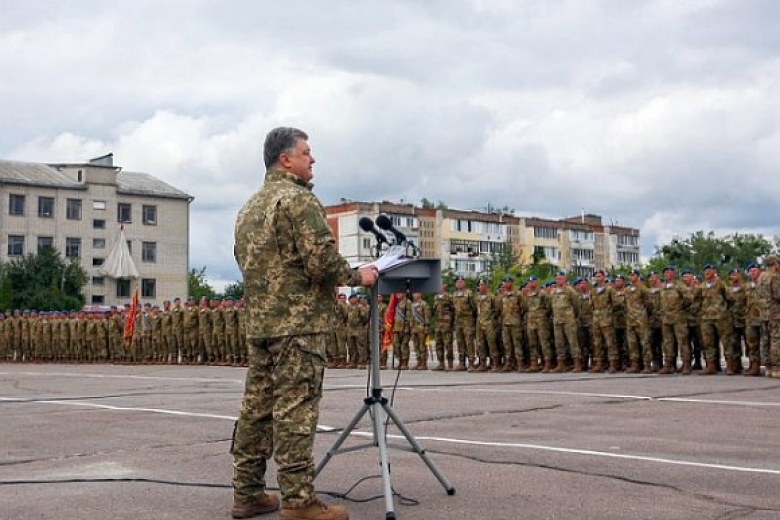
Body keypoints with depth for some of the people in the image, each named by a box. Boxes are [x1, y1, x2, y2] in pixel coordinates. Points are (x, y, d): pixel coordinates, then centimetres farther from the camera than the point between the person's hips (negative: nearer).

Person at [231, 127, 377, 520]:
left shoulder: (249, 207, 19)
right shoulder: (298, 198, -9)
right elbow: (321, 259, -17)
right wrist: (358, 275, -3)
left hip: (258, 321, 9)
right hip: (299, 321, -9)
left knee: (257, 407, 10)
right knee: (295, 411, -7)